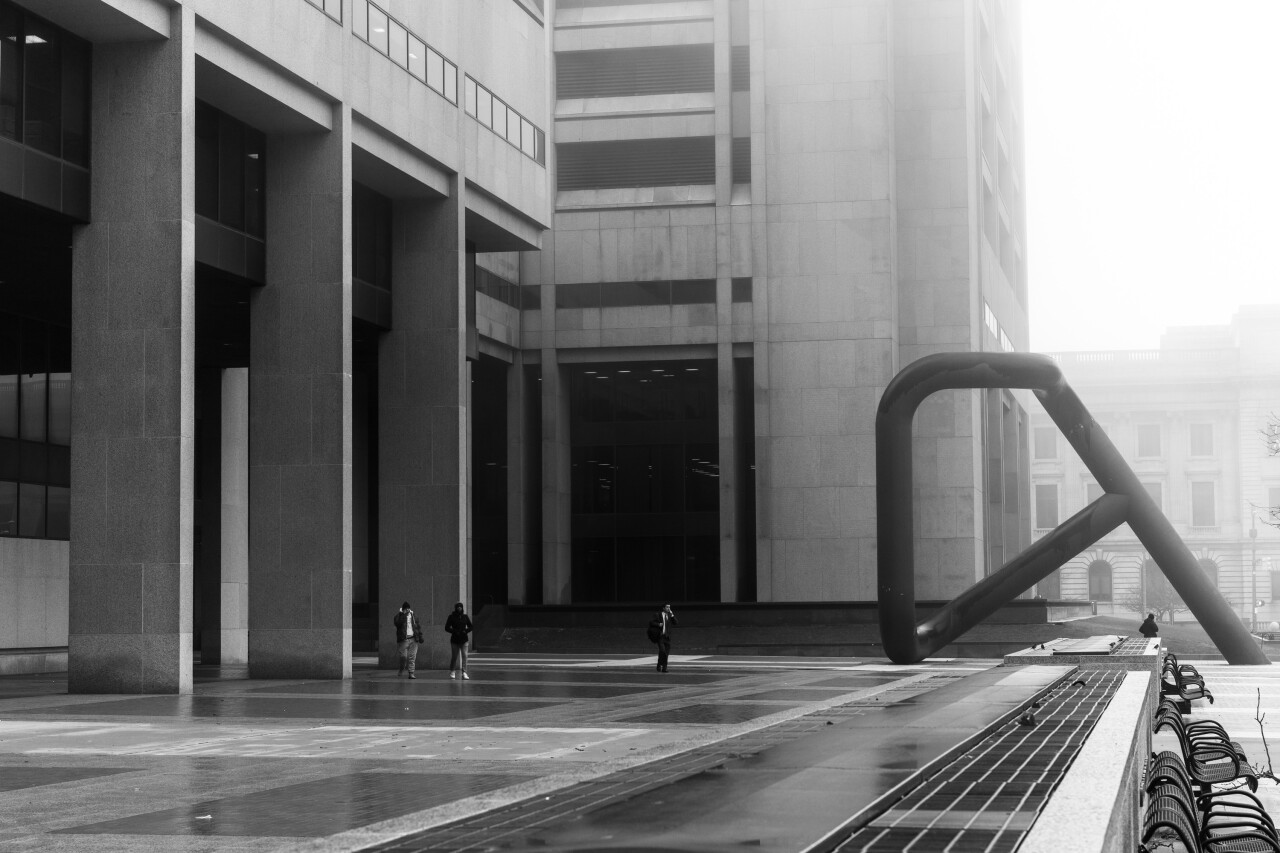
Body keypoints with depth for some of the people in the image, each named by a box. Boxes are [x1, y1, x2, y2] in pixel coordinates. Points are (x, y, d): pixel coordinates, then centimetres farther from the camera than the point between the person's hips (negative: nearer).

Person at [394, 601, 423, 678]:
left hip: (413, 639, 3)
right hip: (404, 639, -3)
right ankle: (401, 670, 14)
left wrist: (420, 636, 10)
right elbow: (397, 623, -17)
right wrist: (404, 615, -18)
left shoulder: (414, 616, 14)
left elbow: (419, 626, 18)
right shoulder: (399, 616, 3)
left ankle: (411, 673, 1)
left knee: (412, 657, -1)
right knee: (403, 656, -9)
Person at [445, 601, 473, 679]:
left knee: (464, 656, -9)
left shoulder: (465, 617, 8)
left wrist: (466, 631, -6)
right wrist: (455, 631, -14)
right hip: (455, 640, -1)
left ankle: (464, 672, -11)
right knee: (454, 656, 5)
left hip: (464, 640, 1)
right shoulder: (452, 617, 1)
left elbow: (470, 626, 14)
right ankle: (452, 672, 21)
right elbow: (447, 627, -2)